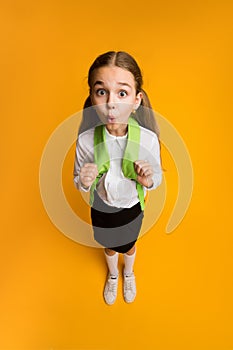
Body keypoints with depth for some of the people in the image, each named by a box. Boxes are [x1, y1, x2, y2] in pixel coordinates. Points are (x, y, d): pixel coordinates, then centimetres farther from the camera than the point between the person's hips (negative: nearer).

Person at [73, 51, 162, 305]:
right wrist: (83, 182, -34)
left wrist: (149, 180, -34)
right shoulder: (86, 140, -27)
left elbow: (158, 177, -11)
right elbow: (77, 181, -11)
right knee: (109, 246, 28)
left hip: (132, 207, 0)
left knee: (128, 245, 29)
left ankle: (129, 273, 66)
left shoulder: (148, 138, -28)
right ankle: (113, 275, 65)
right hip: (101, 208, 1)